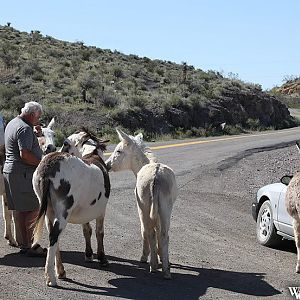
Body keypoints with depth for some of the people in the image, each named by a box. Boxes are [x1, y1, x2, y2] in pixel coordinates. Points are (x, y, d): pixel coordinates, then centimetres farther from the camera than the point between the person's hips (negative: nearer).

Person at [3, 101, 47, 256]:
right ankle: (31, 246, -6)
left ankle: (23, 244, 18)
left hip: (10, 171, 11)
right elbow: (24, 154, -24)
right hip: (24, 174, -11)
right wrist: (42, 163, -16)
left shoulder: (12, 123, 18)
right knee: (34, 209, -7)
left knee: (19, 210, 12)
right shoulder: (25, 129, -15)